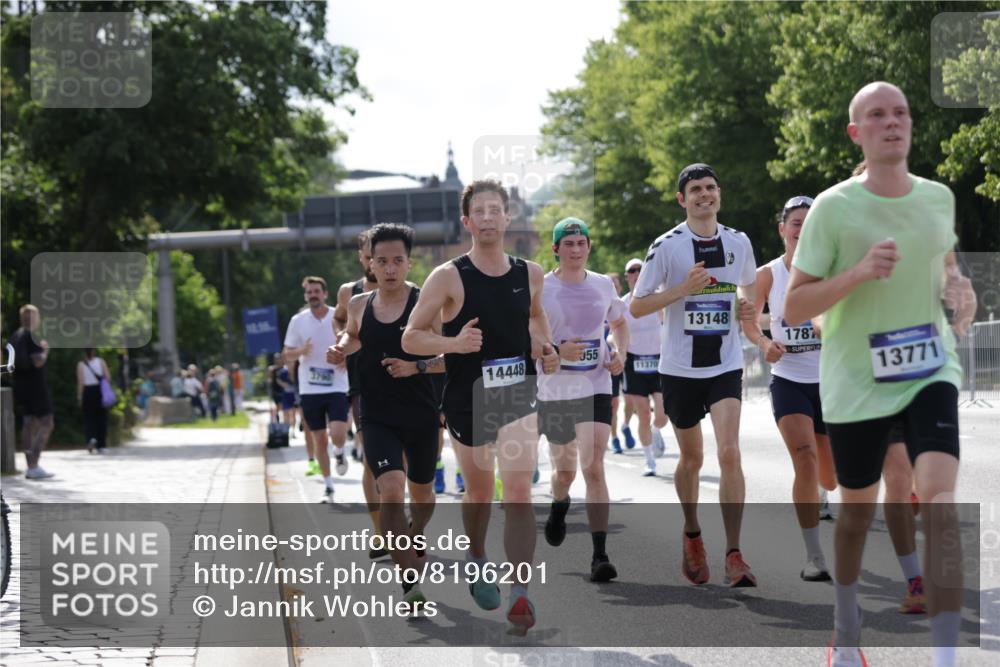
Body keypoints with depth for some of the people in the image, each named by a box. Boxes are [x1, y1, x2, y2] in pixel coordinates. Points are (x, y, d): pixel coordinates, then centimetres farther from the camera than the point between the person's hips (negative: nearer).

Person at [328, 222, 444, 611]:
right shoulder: (359, 305, 2)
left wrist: (417, 366, -22)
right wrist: (341, 350, 3)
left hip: (421, 417, 0)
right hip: (377, 417, 0)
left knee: (421, 492, 19)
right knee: (391, 492, -19)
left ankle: (416, 536, 55)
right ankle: (410, 585, -16)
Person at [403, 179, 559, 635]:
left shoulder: (530, 274, 1)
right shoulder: (448, 277, -9)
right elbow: (410, 339, -8)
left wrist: (545, 348, 4)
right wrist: (454, 343, -24)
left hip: (517, 396, 1)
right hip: (466, 400, -1)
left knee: (519, 493, -14)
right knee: (479, 492, 16)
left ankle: (521, 593, -17)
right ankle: (477, 558, 46)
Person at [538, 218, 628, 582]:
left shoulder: (604, 285, 4)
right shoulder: (539, 289, -5)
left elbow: (619, 323, 22)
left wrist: (619, 353, 2)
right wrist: (557, 351, -22)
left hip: (595, 388, 0)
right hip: (554, 390, 0)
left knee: (593, 467, -13)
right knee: (565, 470, 13)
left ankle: (600, 555, -14)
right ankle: (559, 505, 51)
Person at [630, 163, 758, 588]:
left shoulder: (738, 242, 5)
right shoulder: (667, 246, -6)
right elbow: (636, 307, -6)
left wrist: (750, 307, 2)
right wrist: (683, 289, -20)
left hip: (725, 365, 1)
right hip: (679, 367, -1)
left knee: (729, 453, -16)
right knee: (691, 459, 12)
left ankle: (733, 555, -14)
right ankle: (692, 535, 38)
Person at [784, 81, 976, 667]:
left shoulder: (939, 197, 2)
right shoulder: (834, 208, -10)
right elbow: (794, 309, -10)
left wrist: (958, 288, -1)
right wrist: (859, 272, -25)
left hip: (931, 370, 2)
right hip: (857, 380, -1)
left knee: (939, 497, -19)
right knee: (859, 506, 13)